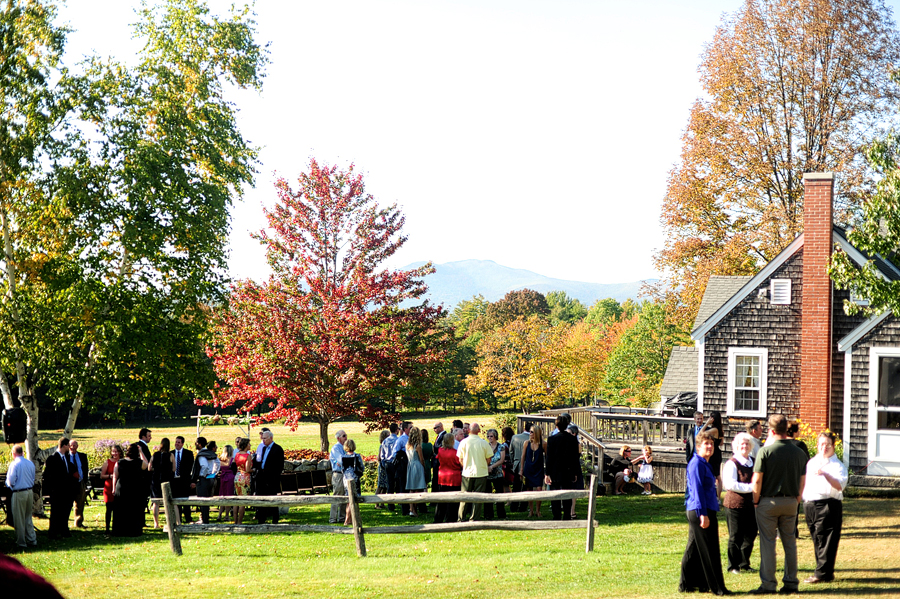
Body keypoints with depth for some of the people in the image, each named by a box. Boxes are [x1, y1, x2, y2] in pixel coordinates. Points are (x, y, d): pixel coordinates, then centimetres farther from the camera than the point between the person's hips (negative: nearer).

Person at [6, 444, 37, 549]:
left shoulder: (14, 464, -13)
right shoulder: (30, 464, 5)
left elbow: (10, 481, -13)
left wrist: (10, 485, 8)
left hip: (18, 493, -6)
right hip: (30, 492, 6)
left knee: (19, 520, 3)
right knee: (28, 518, 16)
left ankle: (21, 543, 7)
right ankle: (32, 540, 17)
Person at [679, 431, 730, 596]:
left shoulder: (704, 464, 18)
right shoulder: (697, 464, -13)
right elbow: (697, 489, -18)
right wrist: (703, 514, -22)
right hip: (701, 512, -10)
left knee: (694, 550, 13)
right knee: (709, 551, -5)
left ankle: (686, 585, 18)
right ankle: (717, 587, 0)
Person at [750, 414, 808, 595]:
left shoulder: (765, 451, -11)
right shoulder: (799, 452, 4)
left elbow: (757, 479, -12)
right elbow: (803, 481, 8)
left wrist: (756, 500, -1)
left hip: (768, 501, -4)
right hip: (790, 502, 4)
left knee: (768, 543, 0)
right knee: (790, 542, 12)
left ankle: (768, 584, 1)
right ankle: (791, 582, 14)